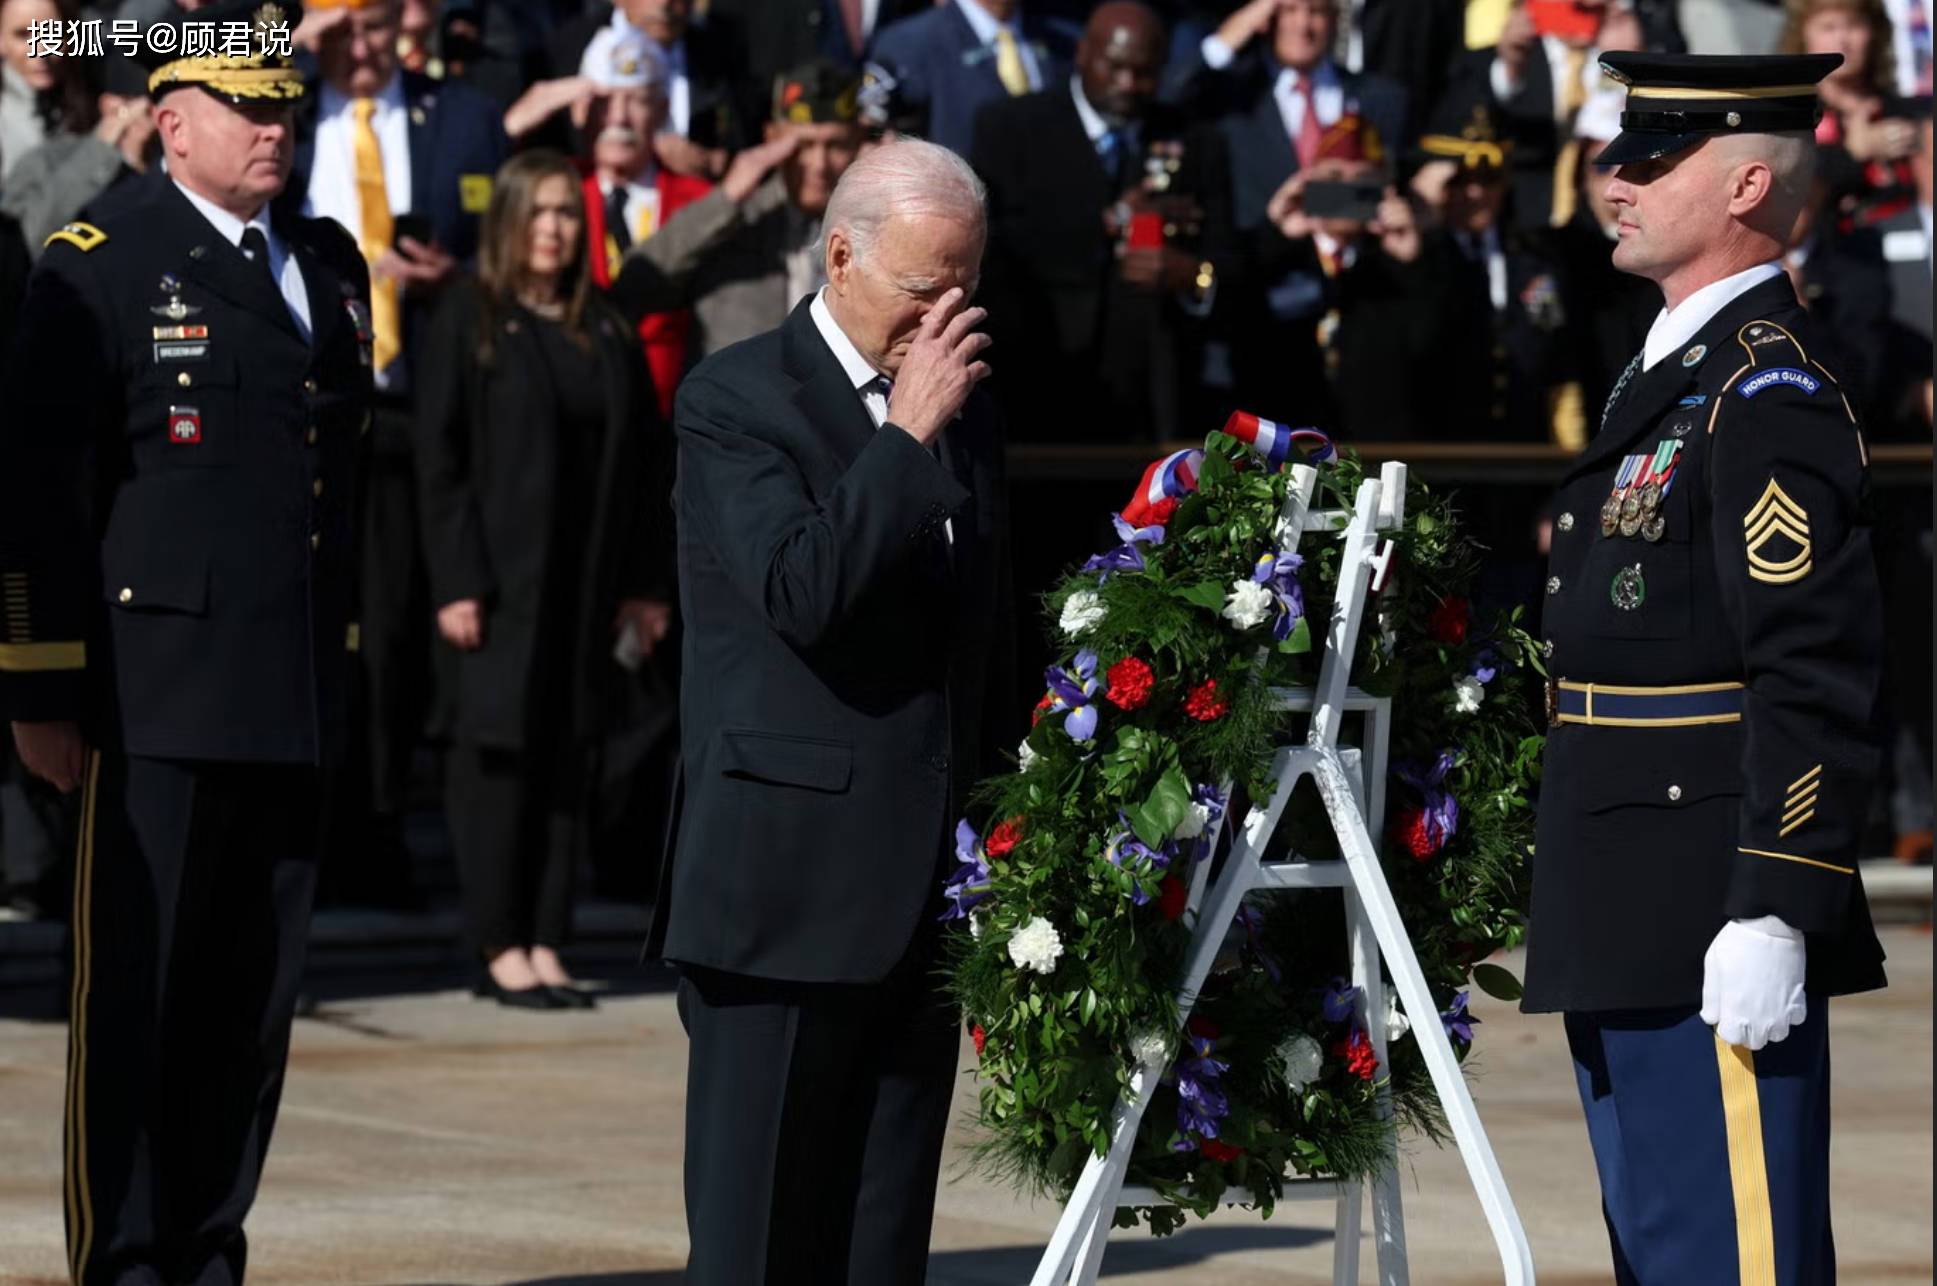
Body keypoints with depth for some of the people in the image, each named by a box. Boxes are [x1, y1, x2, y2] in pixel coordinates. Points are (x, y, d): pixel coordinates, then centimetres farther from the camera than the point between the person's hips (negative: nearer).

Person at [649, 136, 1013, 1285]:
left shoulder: (966, 409, 15)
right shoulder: (737, 400, -6)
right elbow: (802, 594, -22)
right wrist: (909, 434, -18)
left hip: (929, 887, 6)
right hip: (789, 885, -6)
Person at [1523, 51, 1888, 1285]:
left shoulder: (1770, 395, -14)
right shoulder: (1673, 371, 18)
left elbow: (1816, 683, -21)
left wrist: (1776, 916, -25)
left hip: (1715, 930, -11)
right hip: (1632, 923, 11)